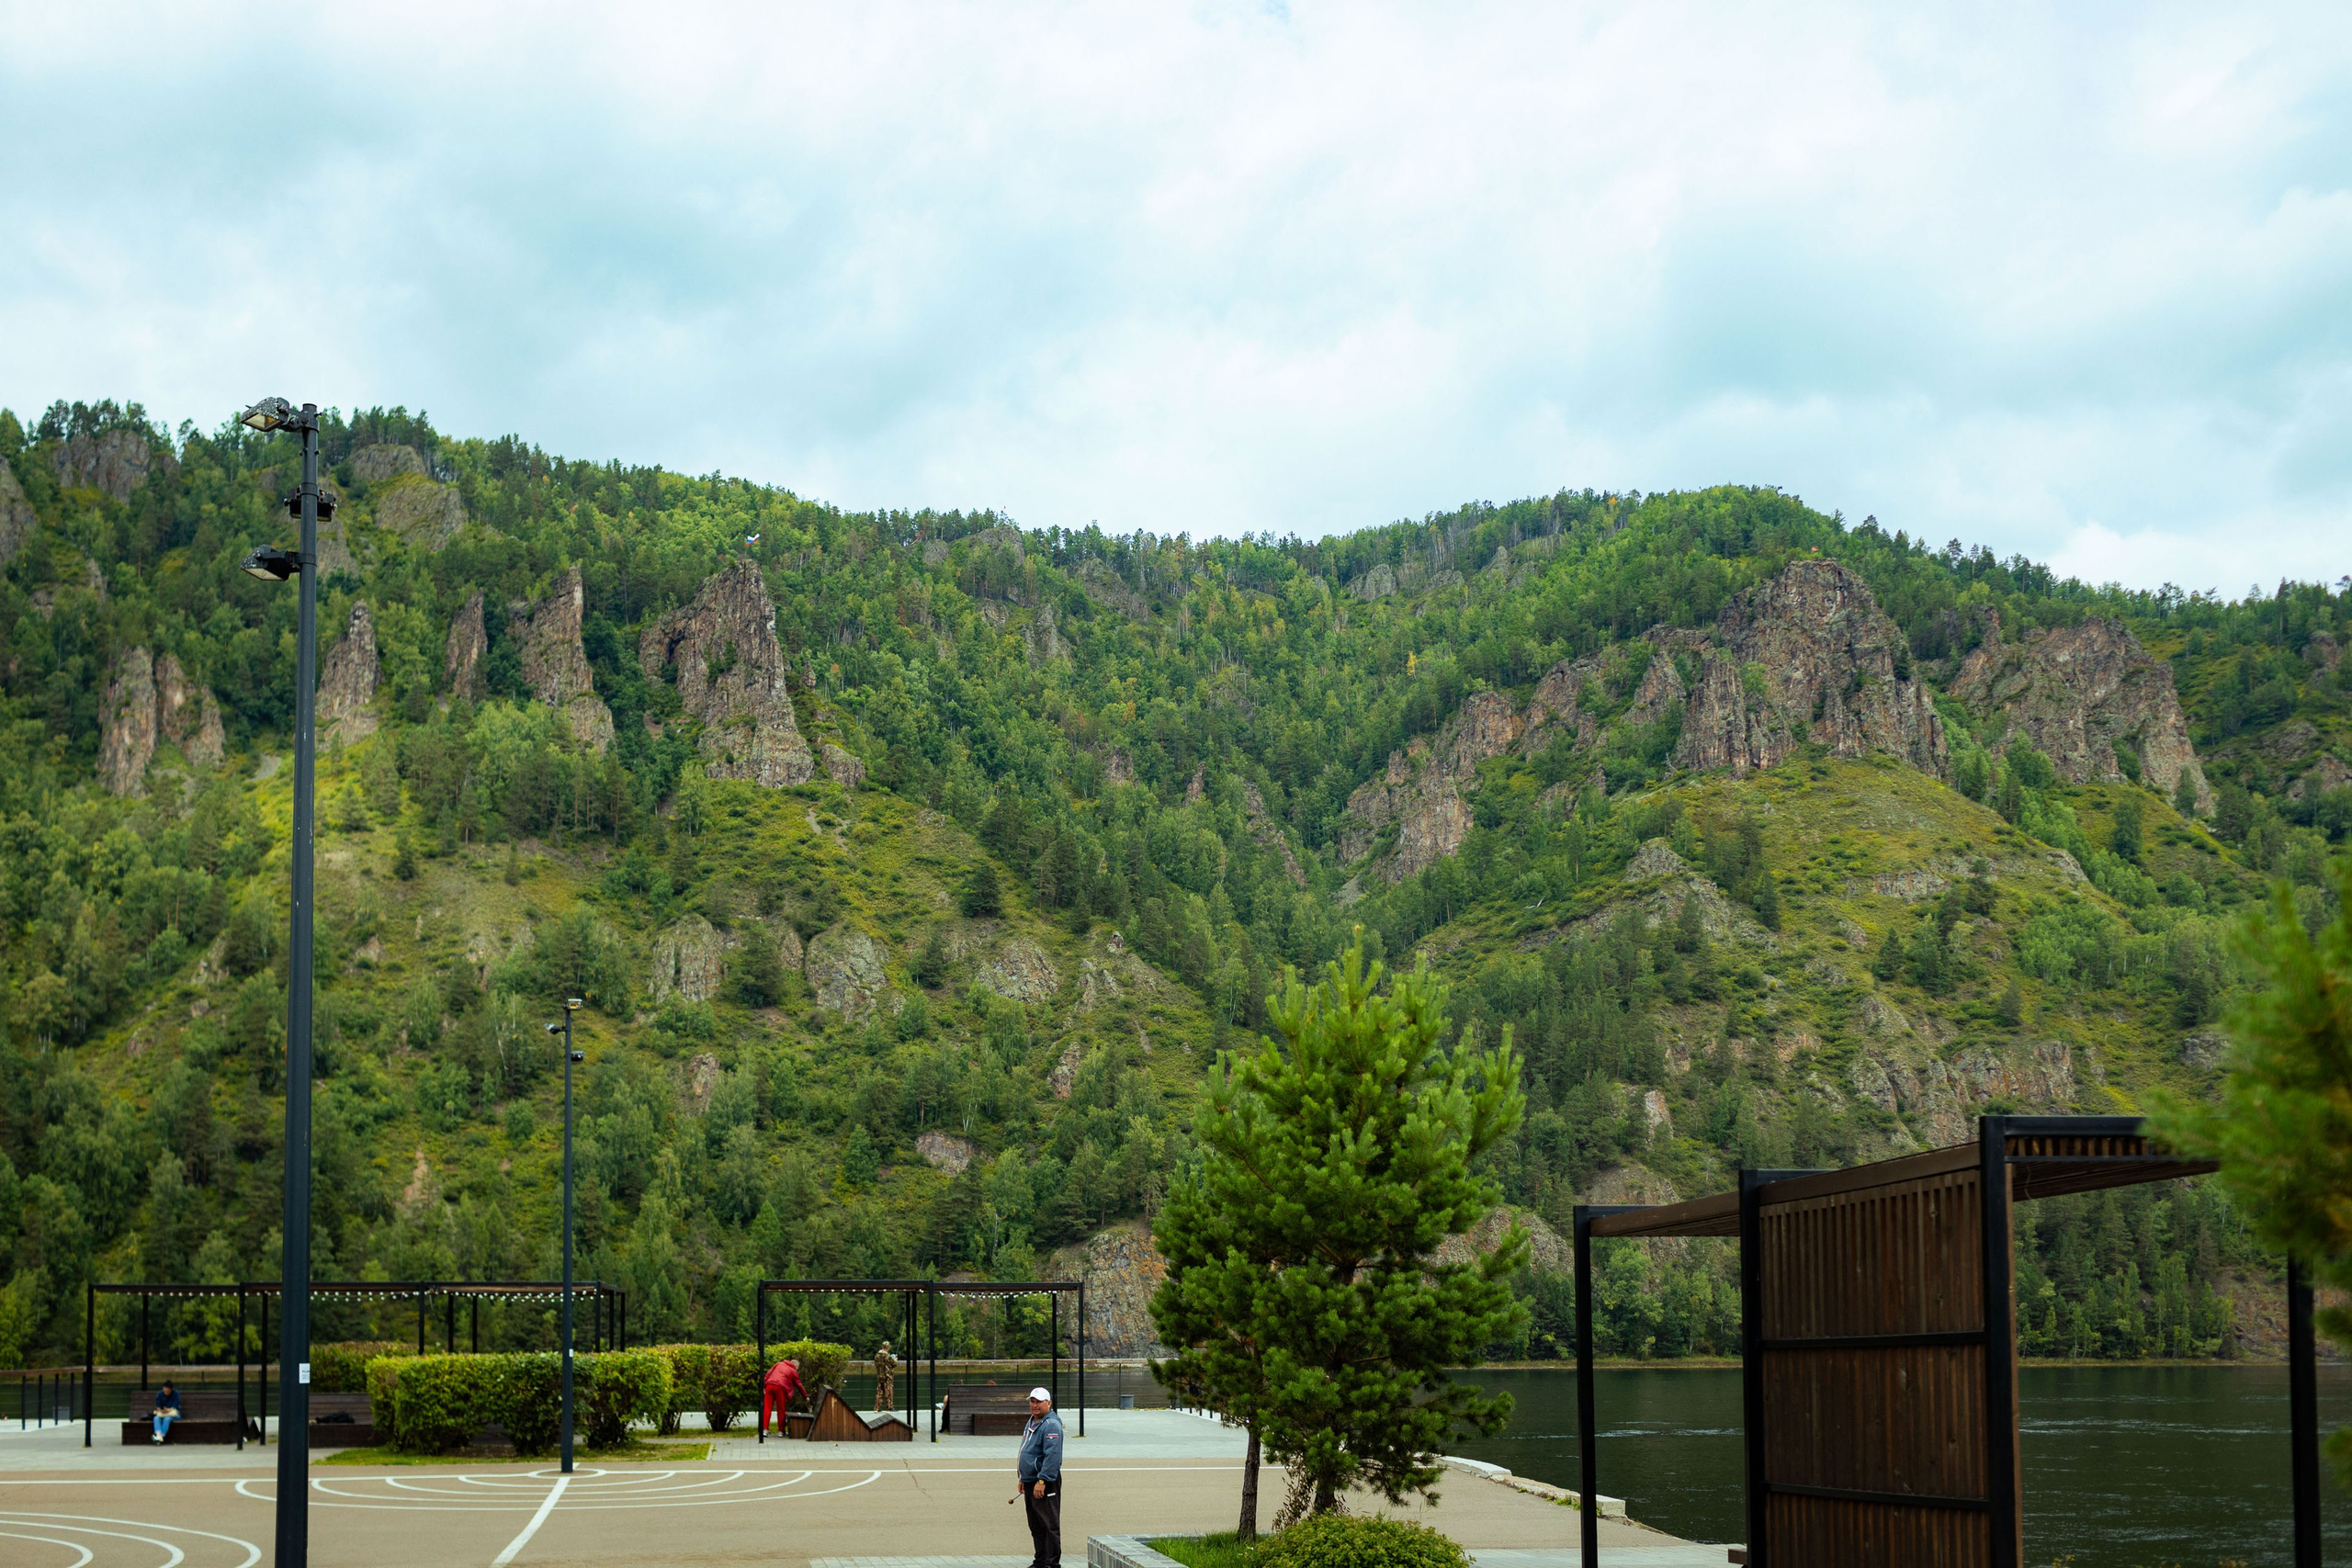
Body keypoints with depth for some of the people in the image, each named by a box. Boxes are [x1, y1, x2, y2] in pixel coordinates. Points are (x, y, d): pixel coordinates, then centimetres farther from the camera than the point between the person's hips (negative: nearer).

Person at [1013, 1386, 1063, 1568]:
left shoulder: (1051, 1425, -15)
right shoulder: (1031, 1423, 17)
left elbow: (1052, 1456, -23)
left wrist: (1042, 1480, -26)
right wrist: (1022, 1478, 23)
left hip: (1045, 1484, -10)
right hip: (1030, 1482, 10)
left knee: (1049, 1525, -6)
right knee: (1035, 1526, 14)